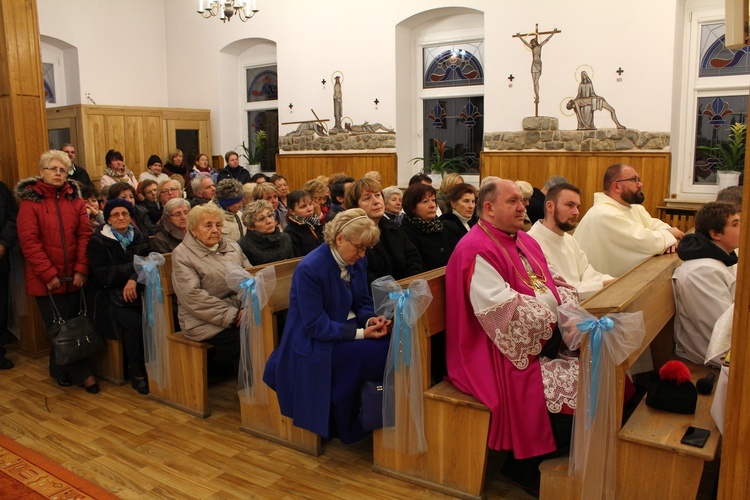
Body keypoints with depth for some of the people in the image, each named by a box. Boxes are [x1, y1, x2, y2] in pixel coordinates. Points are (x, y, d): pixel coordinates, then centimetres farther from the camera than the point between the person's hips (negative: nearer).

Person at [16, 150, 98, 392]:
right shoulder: (30, 201, -5)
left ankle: (59, 370, 28)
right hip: (46, 280, -3)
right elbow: (29, 242, -10)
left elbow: (84, 236, 1)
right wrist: (49, 275, -14)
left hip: (73, 278, 3)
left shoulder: (75, 200, 6)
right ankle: (83, 373, 12)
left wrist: (81, 270, -8)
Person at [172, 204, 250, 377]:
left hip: (239, 315, 6)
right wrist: (232, 316, -18)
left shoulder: (233, 247, 16)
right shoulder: (182, 254, -2)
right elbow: (193, 297, -13)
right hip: (206, 322, -5)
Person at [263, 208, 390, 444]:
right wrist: (361, 333, -25)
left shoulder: (357, 262, 2)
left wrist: (370, 320, -13)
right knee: (378, 351, -26)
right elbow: (315, 325, -21)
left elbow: (364, 302, 11)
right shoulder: (309, 269, -20)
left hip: (348, 328, 7)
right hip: (316, 344, -7)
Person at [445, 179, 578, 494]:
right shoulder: (477, 250, -14)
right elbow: (503, 309, -24)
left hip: (550, 339, 9)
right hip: (512, 352, -9)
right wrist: (554, 322, -18)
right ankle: (525, 466, 3)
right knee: (574, 385, -20)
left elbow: (555, 283, 17)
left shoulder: (524, 241, 15)